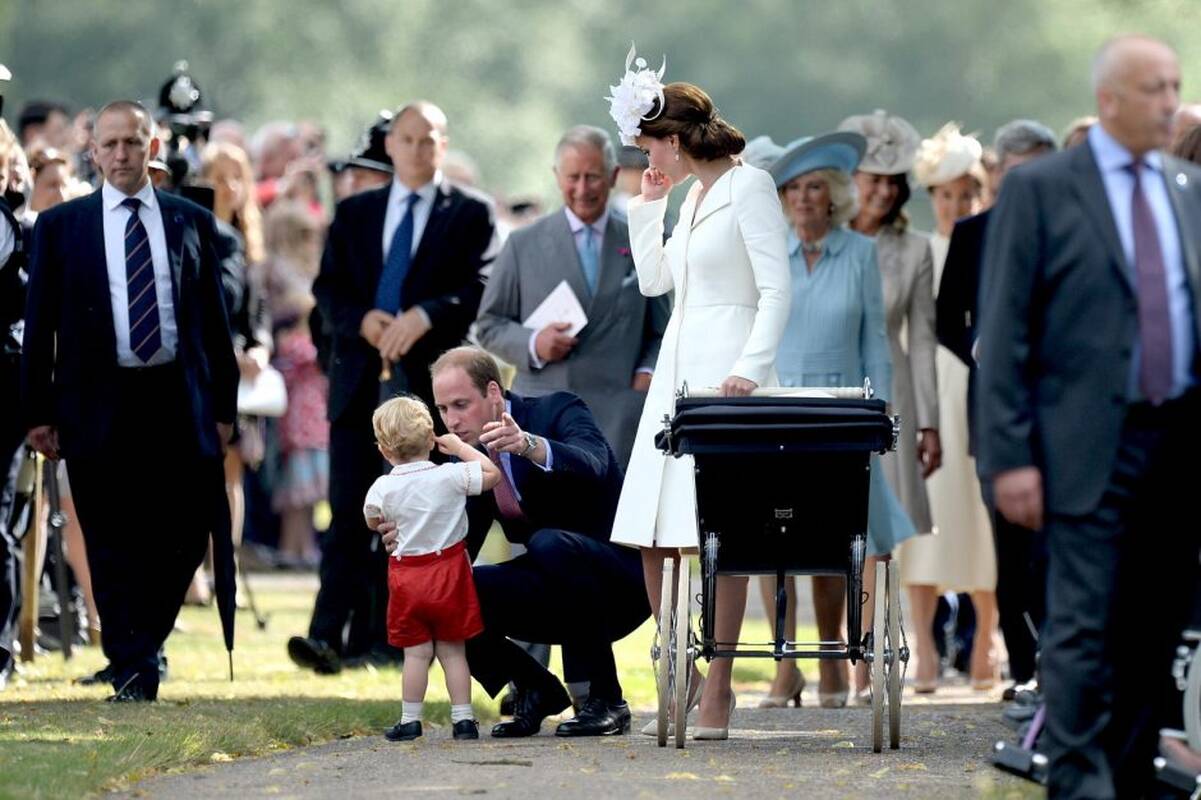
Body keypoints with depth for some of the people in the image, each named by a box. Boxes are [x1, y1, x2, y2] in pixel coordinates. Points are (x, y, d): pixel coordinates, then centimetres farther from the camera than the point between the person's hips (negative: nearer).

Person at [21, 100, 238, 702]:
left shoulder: (192, 222, 9)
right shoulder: (61, 225, 5)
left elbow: (215, 317, 10)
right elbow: (39, 322, 5)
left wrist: (223, 405, 6)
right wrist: (38, 411, 0)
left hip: (178, 402, 1)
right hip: (100, 404, -1)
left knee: (186, 533, 1)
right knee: (114, 543, -2)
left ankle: (145, 644, 22)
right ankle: (132, 671, 2)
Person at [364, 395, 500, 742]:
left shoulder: (383, 488, -7)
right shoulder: (450, 476, -13)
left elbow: (373, 522, 10)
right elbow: (491, 474, -5)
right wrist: (461, 447, 2)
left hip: (407, 577, 0)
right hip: (449, 571, 0)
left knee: (416, 652, 7)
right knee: (453, 650, 7)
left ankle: (410, 720, 6)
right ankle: (463, 718, 7)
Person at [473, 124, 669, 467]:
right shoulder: (524, 245, 9)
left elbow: (660, 332, 17)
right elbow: (489, 325, 11)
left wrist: (648, 372, -3)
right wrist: (533, 345, -8)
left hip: (616, 419, 0)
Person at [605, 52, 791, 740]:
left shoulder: (749, 186, -7)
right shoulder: (694, 195, 19)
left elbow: (777, 289, -13)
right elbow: (653, 281, 26)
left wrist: (752, 367, -23)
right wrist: (649, 205, 18)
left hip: (726, 373, -9)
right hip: (677, 370, 9)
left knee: (715, 538, -9)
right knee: (653, 537, 6)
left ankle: (718, 691, -5)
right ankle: (680, 677, 16)